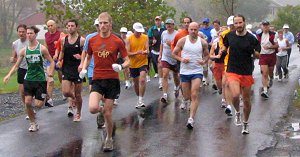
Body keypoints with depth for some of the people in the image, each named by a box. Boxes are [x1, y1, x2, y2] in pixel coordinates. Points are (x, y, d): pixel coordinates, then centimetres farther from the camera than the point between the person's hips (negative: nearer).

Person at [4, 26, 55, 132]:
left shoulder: (42, 49, -7)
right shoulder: (24, 50, 2)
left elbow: (51, 62, -1)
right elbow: (16, 65, 7)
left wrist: (50, 76, -11)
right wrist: (9, 75, -8)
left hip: (40, 79, -3)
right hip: (28, 79, 3)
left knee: (38, 104, -7)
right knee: (27, 102, -5)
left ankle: (45, 98, 29)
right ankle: (33, 123, 12)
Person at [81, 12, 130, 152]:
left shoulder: (117, 41, -4)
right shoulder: (92, 40, 4)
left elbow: (127, 61, 0)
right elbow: (88, 57, 20)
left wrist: (121, 66, -21)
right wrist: (83, 69, 3)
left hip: (112, 79, -2)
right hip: (97, 79, 2)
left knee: (108, 113, 2)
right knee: (93, 108, -20)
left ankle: (109, 139, 26)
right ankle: (103, 109, 18)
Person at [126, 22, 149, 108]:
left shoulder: (145, 37, -1)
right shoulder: (129, 39, -5)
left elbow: (147, 49, -5)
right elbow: (127, 53, -9)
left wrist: (145, 51, -29)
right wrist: (136, 53, -27)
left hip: (143, 62, -1)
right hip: (133, 64, 1)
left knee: (142, 80, -19)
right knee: (136, 82, 14)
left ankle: (141, 100, -16)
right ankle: (139, 98, 34)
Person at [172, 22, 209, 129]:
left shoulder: (203, 42, 1)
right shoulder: (182, 41, 0)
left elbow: (207, 55, 14)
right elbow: (174, 53, 6)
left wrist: (204, 61, -8)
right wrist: (181, 59, -13)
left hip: (197, 71, -1)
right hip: (184, 71, 1)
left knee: (194, 95, -15)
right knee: (186, 96, 10)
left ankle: (191, 119, -16)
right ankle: (185, 101, 49)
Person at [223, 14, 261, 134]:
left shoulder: (251, 38, -6)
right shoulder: (229, 36, 2)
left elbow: (257, 55, -2)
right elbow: (225, 46, 22)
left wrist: (254, 52, -24)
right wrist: (223, 50, 0)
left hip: (247, 73, 0)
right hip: (232, 71, 0)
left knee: (246, 100, 8)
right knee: (235, 95, -22)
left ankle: (245, 123, 29)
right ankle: (237, 112, 10)